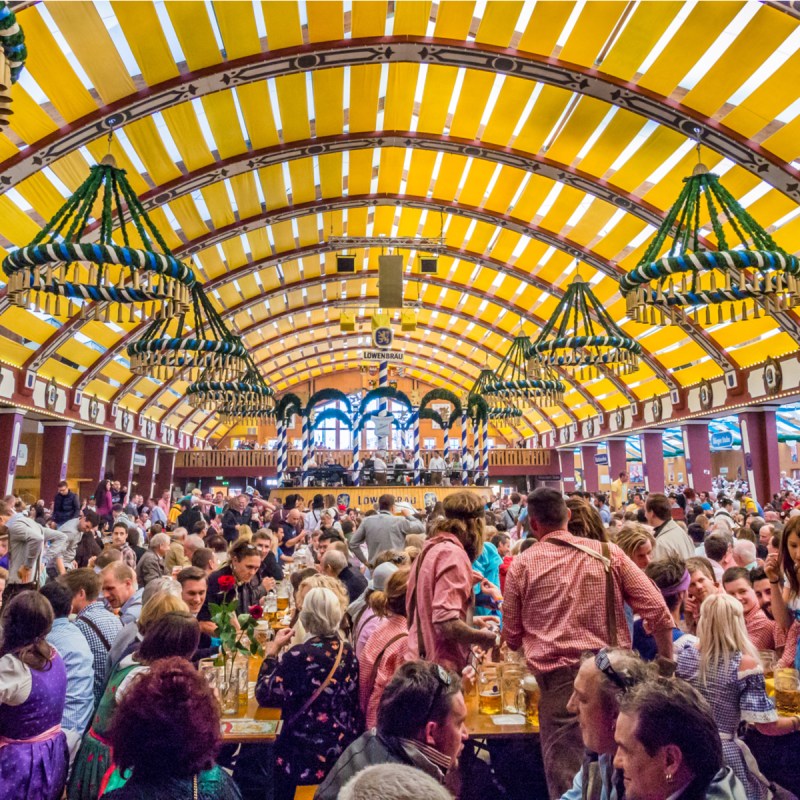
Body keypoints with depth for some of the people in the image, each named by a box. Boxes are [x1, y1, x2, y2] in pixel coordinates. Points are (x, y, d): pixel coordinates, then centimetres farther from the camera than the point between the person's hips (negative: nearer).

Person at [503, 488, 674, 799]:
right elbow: (658, 612, 0)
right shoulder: (608, 553, 1)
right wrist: (667, 660, 14)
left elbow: (512, 637, 6)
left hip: (559, 679, -2)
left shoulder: (522, 565, -2)